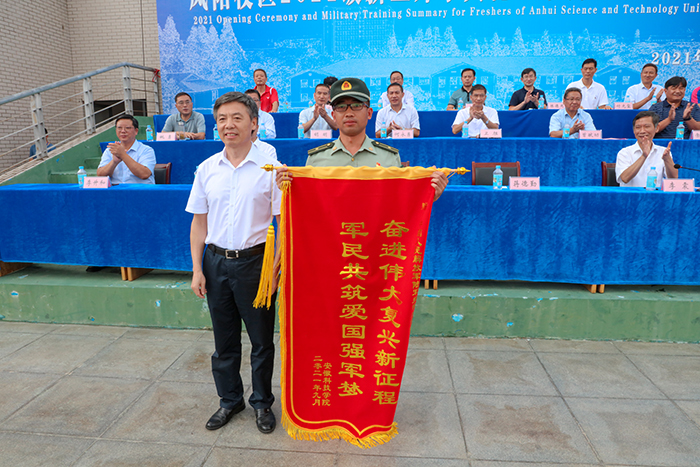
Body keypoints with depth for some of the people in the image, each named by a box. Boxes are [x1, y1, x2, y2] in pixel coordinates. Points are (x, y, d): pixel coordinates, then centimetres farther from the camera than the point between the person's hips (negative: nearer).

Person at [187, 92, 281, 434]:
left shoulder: (270, 169, -7)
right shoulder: (206, 169, 5)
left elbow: (284, 223, -7)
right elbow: (199, 223, 9)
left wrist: (274, 269, -14)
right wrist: (197, 269, 4)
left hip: (254, 261, -3)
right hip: (216, 261, 4)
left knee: (261, 339, 10)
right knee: (224, 338, 16)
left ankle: (262, 402, 31)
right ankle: (229, 399, 37)